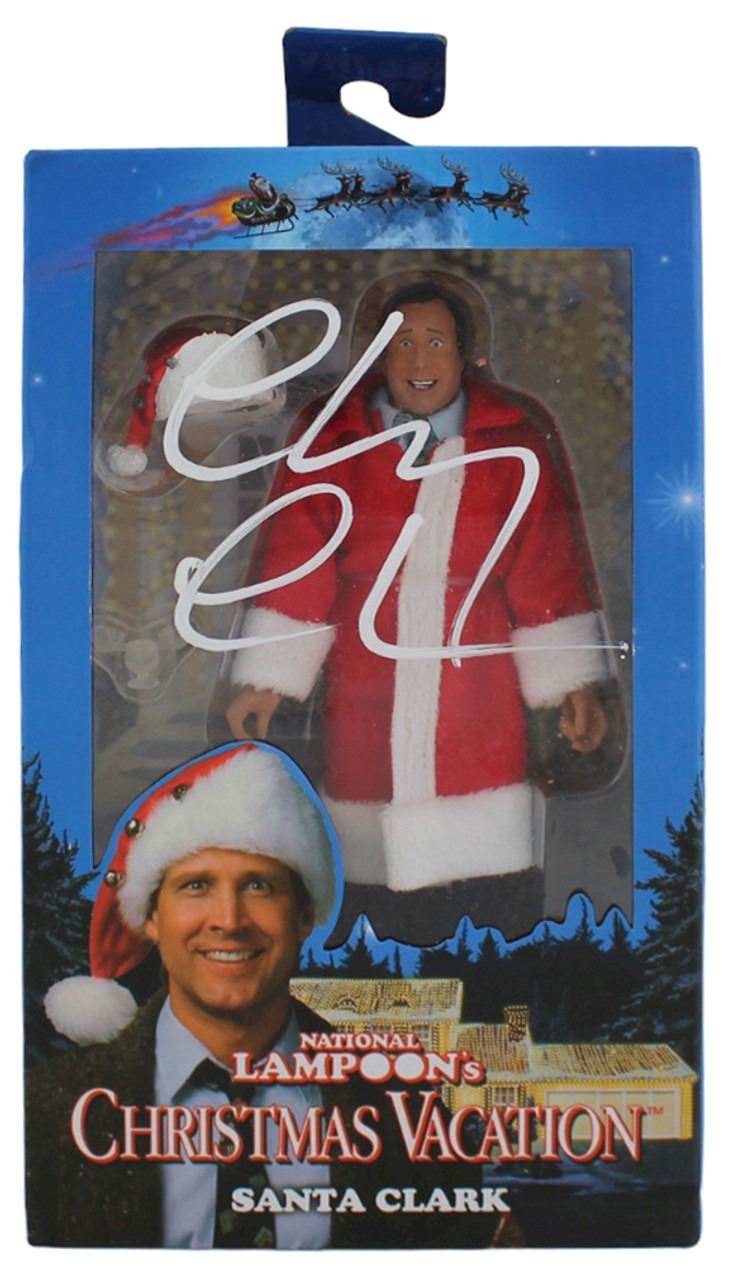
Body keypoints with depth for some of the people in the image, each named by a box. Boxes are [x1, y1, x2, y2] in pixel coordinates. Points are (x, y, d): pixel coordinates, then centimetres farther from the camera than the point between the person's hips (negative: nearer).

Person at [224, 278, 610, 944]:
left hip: (478, 684, 0)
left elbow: (550, 569, 5)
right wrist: (264, 679, 2)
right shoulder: (333, 437, 3)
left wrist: (573, 683, 2)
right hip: (367, 690, 1)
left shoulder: (513, 442, 3)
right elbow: (295, 562, 4)